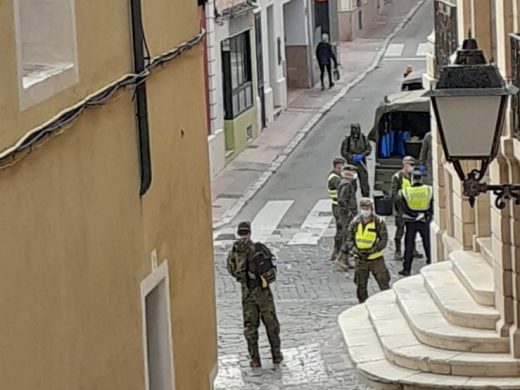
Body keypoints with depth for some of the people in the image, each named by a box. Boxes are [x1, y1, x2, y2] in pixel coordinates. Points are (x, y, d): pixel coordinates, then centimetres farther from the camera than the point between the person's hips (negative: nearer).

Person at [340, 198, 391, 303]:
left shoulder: (379, 222, -8)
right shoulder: (355, 222, 0)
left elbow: (384, 240, -10)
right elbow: (349, 239, 2)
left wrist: (372, 250, -22)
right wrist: (354, 249, -18)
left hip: (376, 258, -2)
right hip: (360, 259, 2)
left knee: (383, 282, -2)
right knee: (361, 285, 7)